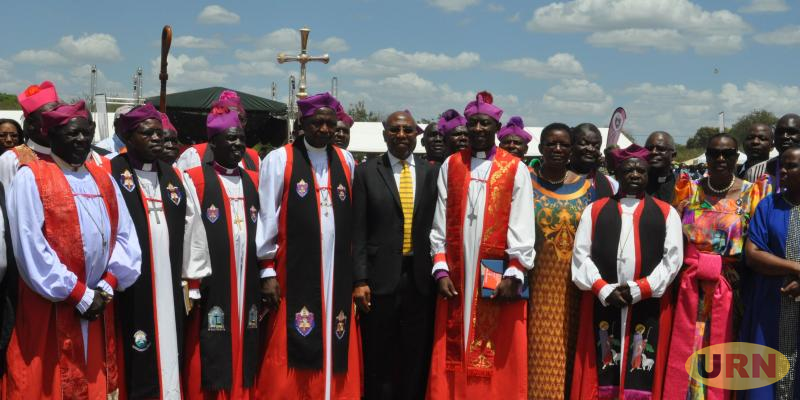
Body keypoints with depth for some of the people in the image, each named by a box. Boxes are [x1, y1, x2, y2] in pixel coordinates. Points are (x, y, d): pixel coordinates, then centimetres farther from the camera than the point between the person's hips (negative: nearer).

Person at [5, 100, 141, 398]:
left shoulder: (103, 179, 12)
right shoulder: (31, 177, -6)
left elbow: (125, 236, 8)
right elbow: (30, 246, -14)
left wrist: (107, 286, -6)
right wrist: (79, 294, -13)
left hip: (99, 306, 5)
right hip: (50, 308, -5)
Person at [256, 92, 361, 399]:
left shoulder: (346, 161, 10)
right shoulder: (279, 160, 0)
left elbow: (353, 220, 10)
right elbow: (267, 218, -2)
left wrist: (355, 273, 8)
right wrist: (268, 271, -6)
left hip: (337, 274, 3)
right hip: (294, 274, -3)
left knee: (336, 357, 5)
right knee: (292, 362, -1)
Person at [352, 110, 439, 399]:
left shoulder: (432, 173, 7)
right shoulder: (366, 172, 2)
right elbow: (358, 231, -2)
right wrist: (359, 280, -8)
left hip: (420, 278, 2)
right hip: (380, 277, -1)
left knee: (416, 359, 8)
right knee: (378, 361, 7)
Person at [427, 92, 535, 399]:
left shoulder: (515, 169, 2)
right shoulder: (450, 166, 9)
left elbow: (521, 226, -3)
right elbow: (439, 223, 7)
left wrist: (513, 275, -11)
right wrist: (440, 270, -2)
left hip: (499, 279, -2)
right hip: (456, 278, 2)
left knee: (498, 361, 1)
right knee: (452, 359, 4)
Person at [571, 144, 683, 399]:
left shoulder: (666, 213, 9)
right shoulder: (595, 210, 10)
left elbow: (673, 258, 1)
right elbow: (581, 255, 3)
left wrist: (640, 289, -11)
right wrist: (603, 289, -11)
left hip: (650, 305, 0)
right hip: (601, 303, 1)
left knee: (642, 378, 0)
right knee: (602, 374, 2)